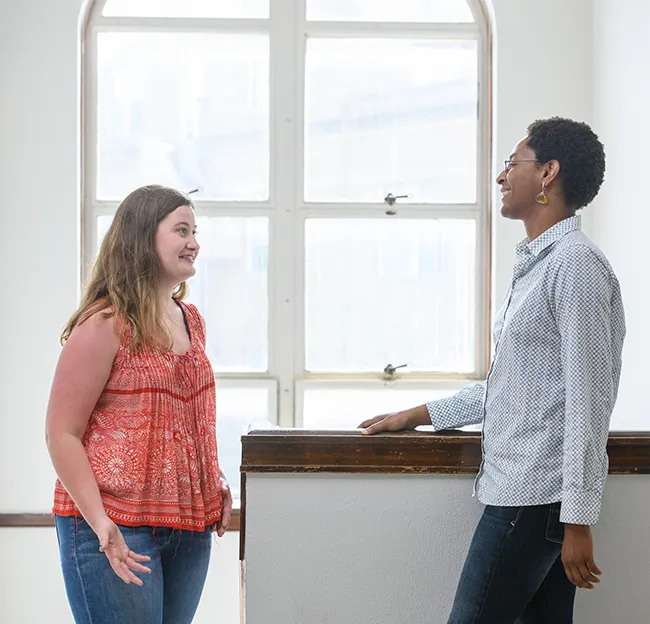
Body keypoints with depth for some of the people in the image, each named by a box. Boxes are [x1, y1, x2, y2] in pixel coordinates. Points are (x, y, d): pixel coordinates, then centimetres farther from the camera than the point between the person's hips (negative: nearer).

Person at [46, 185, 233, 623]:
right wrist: (100, 523, -20)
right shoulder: (104, 326, -10)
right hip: (116, 531, -7)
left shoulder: (192, 321, 13)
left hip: (190, 529, 7)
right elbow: (62, 434, -12)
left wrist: (217, 483, 11)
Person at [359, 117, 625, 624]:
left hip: (537, 494, -9)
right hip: (519, 488, 9)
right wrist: (415, 417, 23)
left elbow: (588, 401, -17)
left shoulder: (576, 264, -13)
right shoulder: (535, 264, 18)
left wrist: (578, 521, -18)